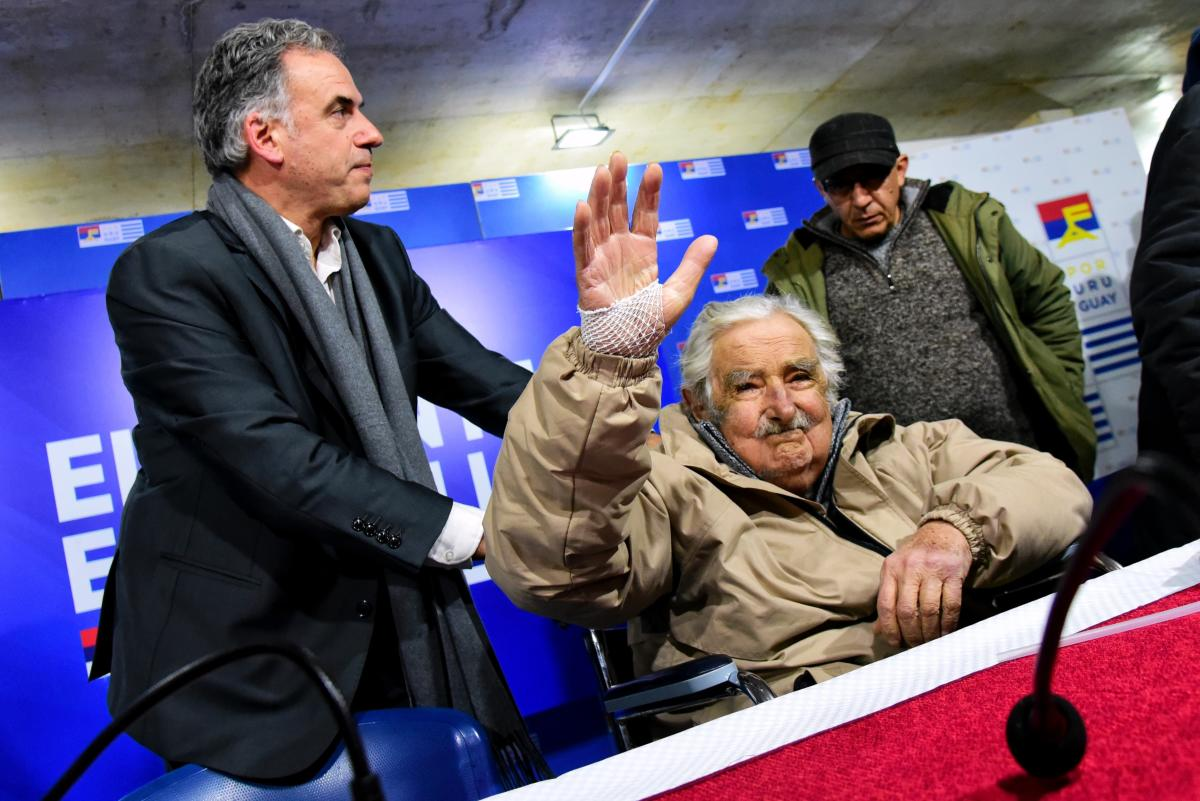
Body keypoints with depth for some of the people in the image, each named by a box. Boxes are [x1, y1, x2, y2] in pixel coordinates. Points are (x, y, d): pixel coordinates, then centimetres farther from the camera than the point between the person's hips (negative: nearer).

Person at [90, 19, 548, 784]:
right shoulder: (167, 273, -14)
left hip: (394, 632, 6)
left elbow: (488, 382, 3)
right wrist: (474, 532, -25)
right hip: (245, 666, -6)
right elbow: (278, 461, -24)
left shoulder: (377, 253, 7)